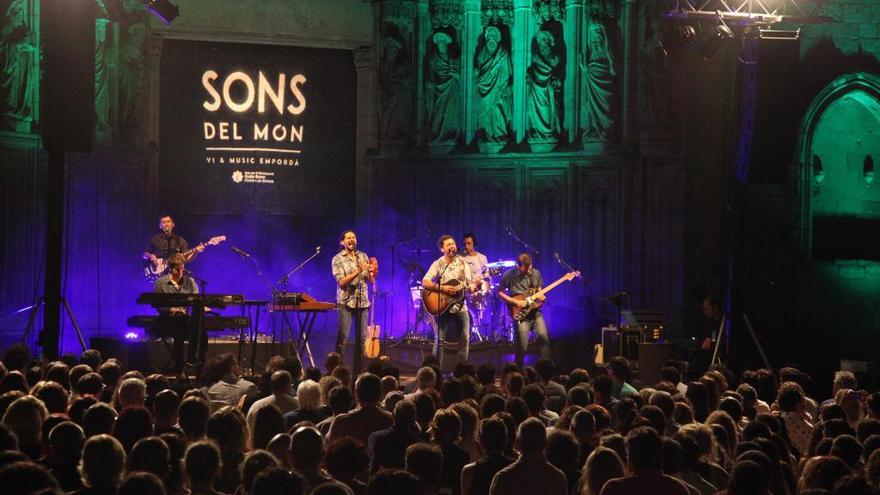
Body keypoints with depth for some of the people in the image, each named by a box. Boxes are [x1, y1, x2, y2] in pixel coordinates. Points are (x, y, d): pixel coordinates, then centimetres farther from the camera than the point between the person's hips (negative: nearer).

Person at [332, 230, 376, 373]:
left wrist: (373, 271, -12)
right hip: (346, 301, -4)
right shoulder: (338, 259, -1)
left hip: (363, 301, 4)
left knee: (361, 337, 2)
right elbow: (341, 282, -11)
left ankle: (358, 369, 8)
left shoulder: (363, 257, 11)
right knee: (342, 337, -8)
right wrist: (358, 271, -21)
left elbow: (371, 280, 10)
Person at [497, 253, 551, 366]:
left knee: (544, 337, -14)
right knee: (522, 346, -8)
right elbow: (500, 292, -1)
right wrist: (515, 302, -12)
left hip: (535, 310, 4)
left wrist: (541, 296, -4)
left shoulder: (536, 273, 5)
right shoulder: (509, 275, -7)